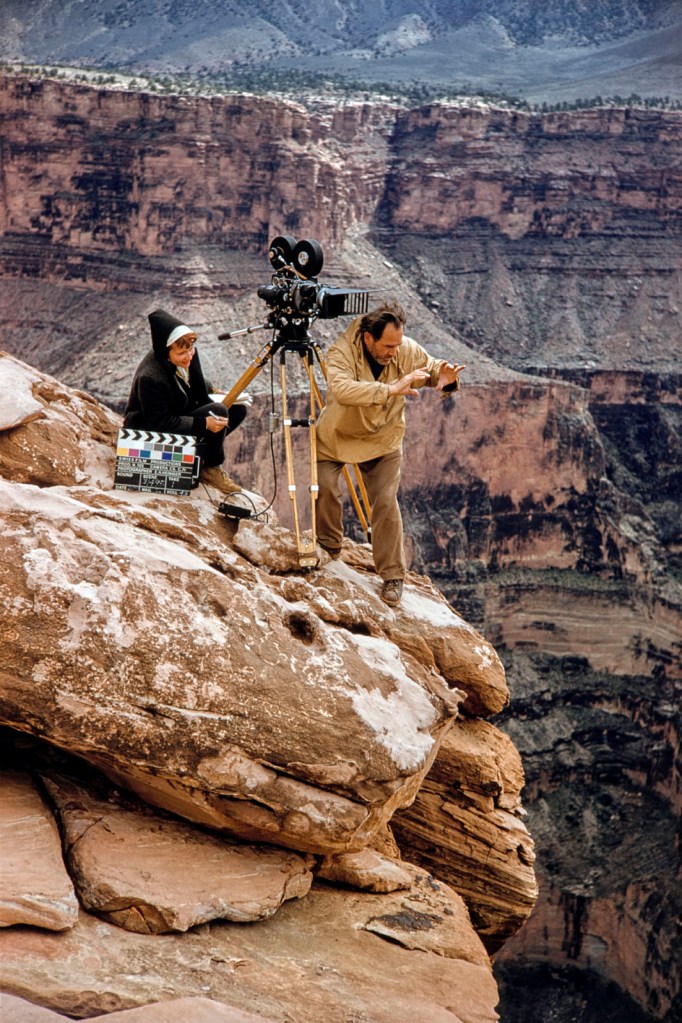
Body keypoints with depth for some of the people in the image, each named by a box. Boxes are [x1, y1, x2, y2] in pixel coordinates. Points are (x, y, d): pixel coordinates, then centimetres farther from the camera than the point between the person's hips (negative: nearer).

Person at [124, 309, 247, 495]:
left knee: (237, 408, 2)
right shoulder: (150, 378, -33)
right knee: (218, 411, -25)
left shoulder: (187, 356, -9)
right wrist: (204, 423, -34)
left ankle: (202, 451, 7)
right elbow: (161, 424, -29)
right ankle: (211, 469, -4)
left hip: (182, 412, 9)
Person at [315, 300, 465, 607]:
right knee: (324, 487, -11)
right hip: (336, 436, -1)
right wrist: (390, 390, -58)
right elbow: (342, 390, -50)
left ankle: (392, 576, 3)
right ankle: (329, 548, 20)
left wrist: (444, 377, -30)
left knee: (385, 503, -9)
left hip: (382, 441, 1)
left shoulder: (407, 350, -20)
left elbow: (432, 367, -4)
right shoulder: (342, 351, -31)